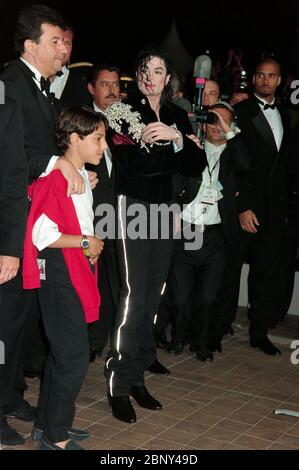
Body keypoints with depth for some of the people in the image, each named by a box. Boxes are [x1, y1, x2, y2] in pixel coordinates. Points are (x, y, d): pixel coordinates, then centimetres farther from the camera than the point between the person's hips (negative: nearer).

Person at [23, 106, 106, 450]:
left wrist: (91, 247, 8)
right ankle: (54, 437, 9)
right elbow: (42, 234, -23)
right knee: (74, 357, -5)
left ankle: (47, 424, 30)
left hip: (77, 270, 10)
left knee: (62, 353, 16)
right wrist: (85, 242, -14)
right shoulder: (53, 178, -18)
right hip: (58, 272, -10)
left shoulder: (82, 176, 13)